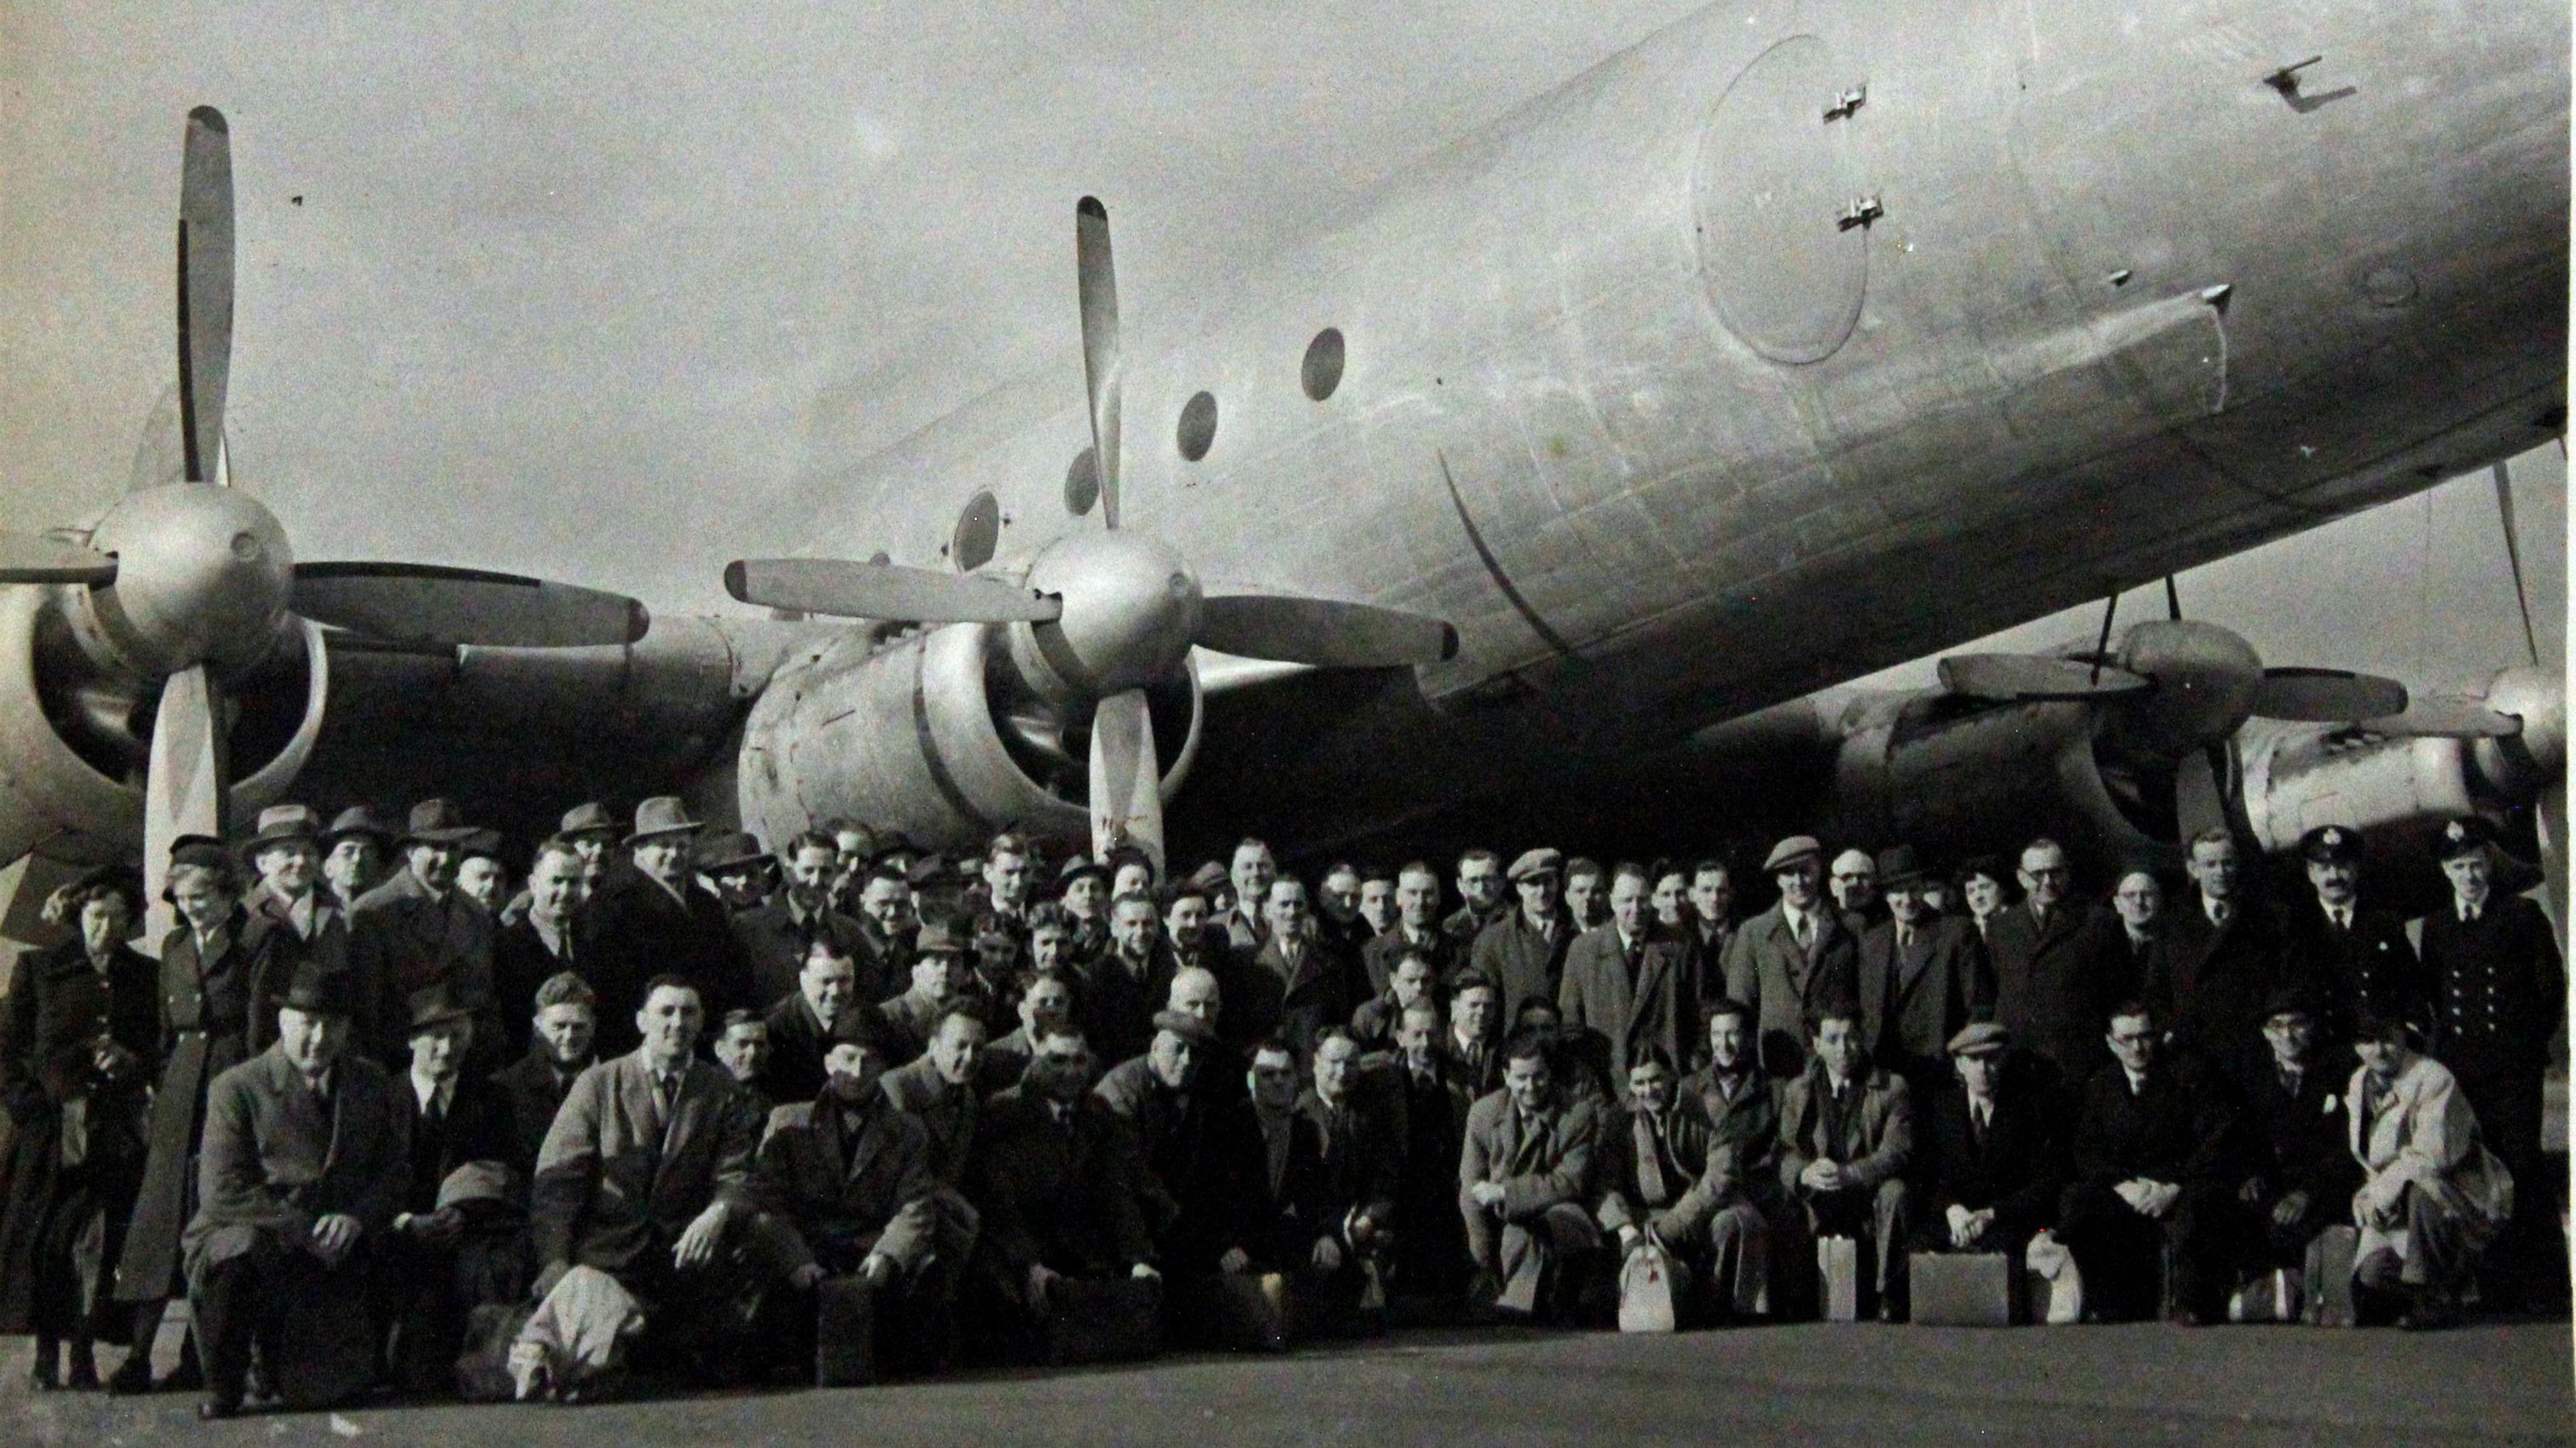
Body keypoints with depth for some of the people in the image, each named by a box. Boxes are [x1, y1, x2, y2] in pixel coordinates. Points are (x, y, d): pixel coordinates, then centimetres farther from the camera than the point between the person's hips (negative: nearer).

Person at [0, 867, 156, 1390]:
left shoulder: (148, 977, 12)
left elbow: (167, 1051, 15)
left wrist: (133, 1062, -5)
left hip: (116, 1133, 1)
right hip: (50, 1128, -1)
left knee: (101, 1243, -6)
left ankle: (82, 1354, 0)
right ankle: (47, 1354, 7)